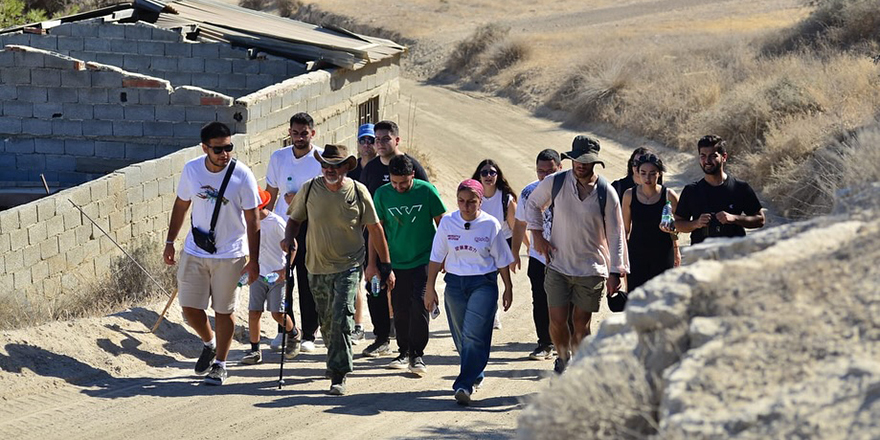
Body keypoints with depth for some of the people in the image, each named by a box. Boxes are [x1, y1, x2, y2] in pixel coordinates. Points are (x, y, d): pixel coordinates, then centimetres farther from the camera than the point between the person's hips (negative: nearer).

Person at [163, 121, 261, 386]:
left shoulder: (242, 176, -14)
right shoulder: (191, 170, -5)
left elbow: (253, 221, -8)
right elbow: (181, 205, 11)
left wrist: (253, 260, -10)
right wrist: (170, 242, 12)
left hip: (230, 255, -3)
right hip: (194, 252, 3)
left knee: (224, 310, 6)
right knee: (190, 308, 5)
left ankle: (220, 364, 22)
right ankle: (209, 344, 34)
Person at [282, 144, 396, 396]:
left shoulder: (358, 192, -5)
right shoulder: (310, 189, -1)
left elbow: (375, 229, 3)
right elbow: (295, 219, 13)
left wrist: (386, 266, 4)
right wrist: (289, 238, -10)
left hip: (348, 266, -3)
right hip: (317, 267, 3)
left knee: (341, 319, -15)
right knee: (327, 322, 12)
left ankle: (338, 376, -12)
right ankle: (336, 363, 35)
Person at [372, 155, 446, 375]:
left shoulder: (426, 191, -8)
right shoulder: (382, 194, -3)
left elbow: (441, 223, 2)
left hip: (423, 260, -2)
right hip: (396, 262, 2)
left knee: (419, 303, -11)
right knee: (400, 308, 6)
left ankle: (417, 354, -3)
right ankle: (404, 352, 21)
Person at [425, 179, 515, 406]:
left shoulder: (490, 225, -6)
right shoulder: (447, 223, -1)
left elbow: (501, 260, 3)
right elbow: (436, 258, 5)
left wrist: (508, 288, 7)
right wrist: (430, 288, 5)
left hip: (483, 284, -3)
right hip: (455, 283, 3)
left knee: (474, 335, -14)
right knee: (461, 337, 11)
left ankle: (464, 385, -17)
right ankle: (476, 375, 32)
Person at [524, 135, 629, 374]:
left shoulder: (606, 193, -6)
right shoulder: (555, 183, -3)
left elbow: (616, 235, -2)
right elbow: (533, 204, 16)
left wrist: (615, 272, -7)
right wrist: (537, 235, 4)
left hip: (592, 270, -1)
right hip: (558, 266, 1)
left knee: (581, 324, 2)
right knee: (557, 321, -3)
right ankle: (562, 359, 25)